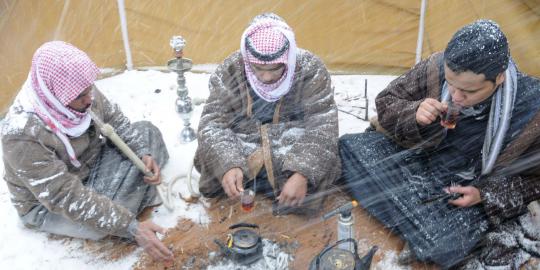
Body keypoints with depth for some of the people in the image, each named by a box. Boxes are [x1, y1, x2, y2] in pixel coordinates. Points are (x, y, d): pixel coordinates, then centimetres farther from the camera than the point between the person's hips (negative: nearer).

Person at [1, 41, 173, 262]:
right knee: (108, 222, -29)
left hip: (91, 163, 6)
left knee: (146, 132, -5)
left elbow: (117, 123, -4)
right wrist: (131, 227, -39)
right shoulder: (23, 134, -35)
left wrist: (143, 154, -23)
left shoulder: (79, 92, -19)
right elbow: (67, 198, -35)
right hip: (48, 203, -5)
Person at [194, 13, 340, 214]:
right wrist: (228, 165, -35)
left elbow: (322, 127, -20)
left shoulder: (310, 69, -17)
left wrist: (302, 173, -36)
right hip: (242, 150, 1)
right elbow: (213, 123, -16)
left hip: (293, 149, 0)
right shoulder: (230, 70, -13)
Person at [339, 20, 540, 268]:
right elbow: (386, 102, -5)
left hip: (467, 191, -2)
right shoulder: (436, 69, -20)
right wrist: (414, 114, -27)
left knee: (442, 246, -26)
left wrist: (486, 195, -19)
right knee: (349, 149, -14)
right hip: (417, 157, 2)